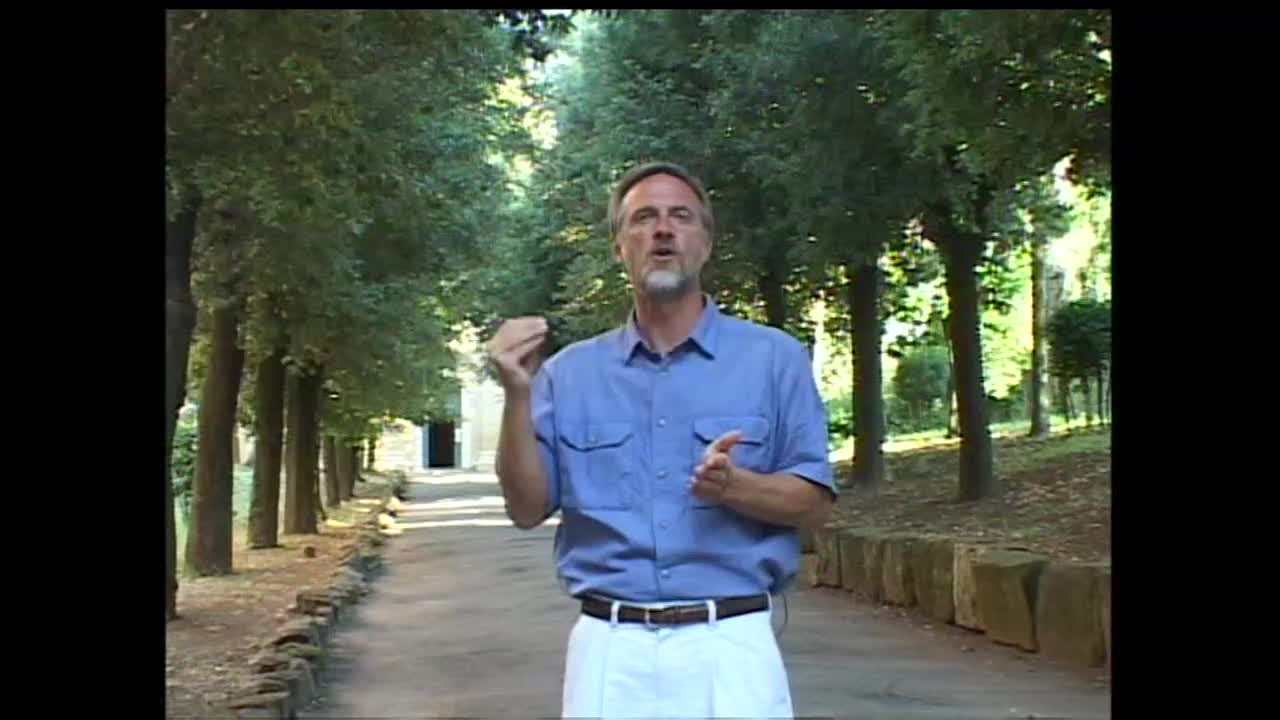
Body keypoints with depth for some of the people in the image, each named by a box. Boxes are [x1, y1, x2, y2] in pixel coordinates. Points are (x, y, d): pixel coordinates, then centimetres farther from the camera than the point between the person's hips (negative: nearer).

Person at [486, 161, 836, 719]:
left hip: (730, 645, -1)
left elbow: (814, 502, 1)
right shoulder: (570, 372, 7)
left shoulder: (774, 358, 2)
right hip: (610, 649, 1)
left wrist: (734, 487, -18)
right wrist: (517, 396, -9)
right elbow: (527, 509, 3)